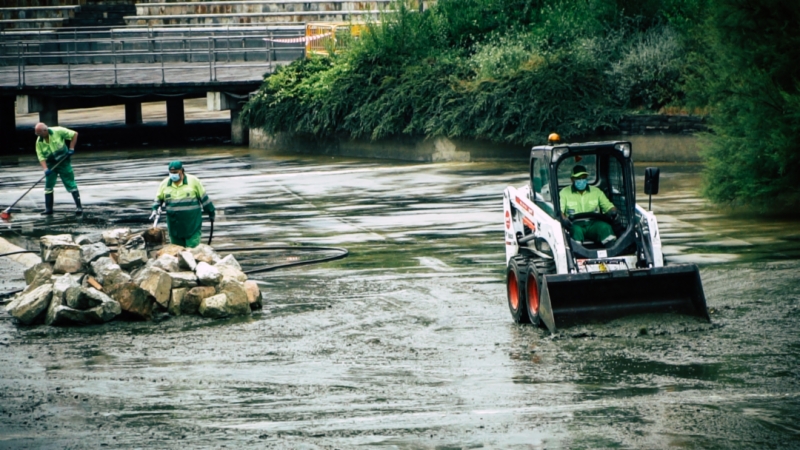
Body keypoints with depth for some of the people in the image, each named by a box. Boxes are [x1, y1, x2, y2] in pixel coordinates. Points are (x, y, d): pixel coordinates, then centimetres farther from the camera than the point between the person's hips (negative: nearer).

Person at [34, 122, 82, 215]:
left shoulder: (58, 131, -18)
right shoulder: (39, 141, -9)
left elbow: (74, 134, -10)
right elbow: (41, 156, -10)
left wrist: (71, 148, -15)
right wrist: (45, 169, -25)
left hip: (64, 162, -3)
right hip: (50, 165, 3)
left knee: (71, 184, -3)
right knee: (48, 186, 3)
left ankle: (79, 207, -2)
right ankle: (48, 209, 12)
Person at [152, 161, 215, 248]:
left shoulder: (193, 181, -5)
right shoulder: (165, 183, 4)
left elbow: (203, 198, 2)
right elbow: (158, 198, 16)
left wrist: (211, 212, 8)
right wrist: (155, 209, -3)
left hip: (192, 224, -4)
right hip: (174, 225, 4)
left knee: (192, 248, -9)